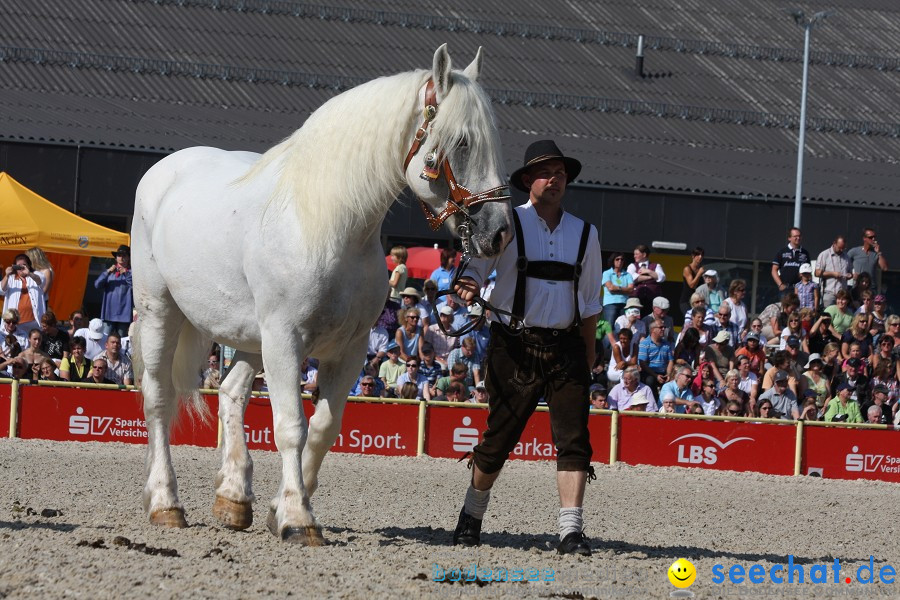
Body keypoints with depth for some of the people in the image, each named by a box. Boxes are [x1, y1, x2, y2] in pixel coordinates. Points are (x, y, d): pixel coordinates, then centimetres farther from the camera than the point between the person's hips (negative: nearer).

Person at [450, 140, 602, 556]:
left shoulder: (585, 234, 11)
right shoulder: (506, 224, 1)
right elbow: (473, 270, -3)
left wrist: (587, 359, 15)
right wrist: (468, 289, -26)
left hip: (566, 345, 3)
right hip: (515, 344, -2)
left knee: (574, 437, -10)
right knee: (500, 435, 4)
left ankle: (571, 529, -13)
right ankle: (472, 514, 27)